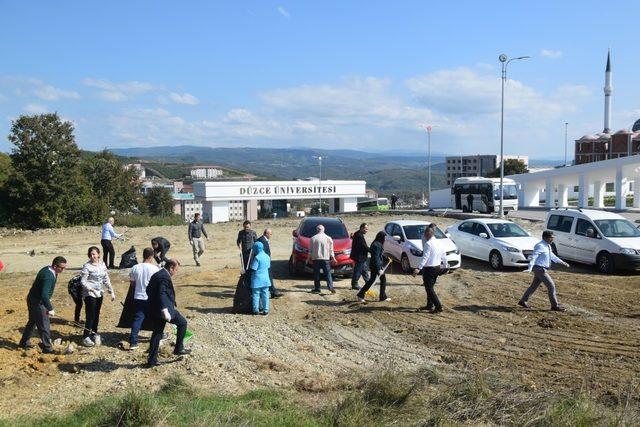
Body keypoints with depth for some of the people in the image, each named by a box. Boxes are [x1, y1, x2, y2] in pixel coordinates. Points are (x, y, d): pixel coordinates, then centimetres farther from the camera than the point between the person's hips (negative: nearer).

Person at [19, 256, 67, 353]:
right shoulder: (49, 276, -29)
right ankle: (47, 347, 4)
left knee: (32, 321, 23)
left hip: (33, 299, 10)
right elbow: (44, 294, -35)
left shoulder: (47, 269, 2)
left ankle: (24, 342, 38)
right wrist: (50, 309, -35)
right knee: (44, 324, -4)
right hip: (37, 302, -10)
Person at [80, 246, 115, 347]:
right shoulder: (87, 266, -11)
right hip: (90, 294, -6)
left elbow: (106, 280, 13)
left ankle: (94, 333, 27)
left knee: (96, 315, 14)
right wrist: (92, 289, -28)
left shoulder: (102, 265, 6)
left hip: (99, 293, 6)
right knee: (90, 316, -7)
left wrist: (111, 292, 11)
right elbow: (83, 281, -15)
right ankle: (86, 337, 0)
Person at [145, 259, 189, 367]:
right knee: (182, 323, 10)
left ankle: (152, 360, 18)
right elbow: (161, 294, -28)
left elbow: (148, 290, 20)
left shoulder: (156, 275, 13)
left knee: (157, 333, 16)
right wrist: (165, 311, -31)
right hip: (162, 309, -9)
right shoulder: (165, 277, -18)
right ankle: (179, 349, 14)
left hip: (153, 310, 9)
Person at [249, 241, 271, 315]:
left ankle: (255, 310, 7)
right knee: (265, 295, 9)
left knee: (256, 295, 4)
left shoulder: (257, 257, -17)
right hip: (266, 279, 6)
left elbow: (253, 269, -17)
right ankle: (266, 310, 11)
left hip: (257, 279, -6)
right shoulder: (267, 256, 6)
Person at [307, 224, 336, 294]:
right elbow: (331, 250, 6)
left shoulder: (313, 238, -2)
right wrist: (333, 258, 17)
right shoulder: (328, 239, 2)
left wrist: (308, 258, 10)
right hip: (326, 259, 1)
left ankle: (317, 288, 8)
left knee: (316, 274, 7)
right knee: (328, 274, 1)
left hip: (316, 259, -1)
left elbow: (310, 250, 1)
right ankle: (330, 287, -11)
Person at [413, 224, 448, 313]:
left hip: (429, 269, -9)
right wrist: (445, 265, 28)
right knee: (430, 287, 20)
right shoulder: (437, 243, 8)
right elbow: (443, 254, 16)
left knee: (429, 288, -2)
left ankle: (438, 307, -5)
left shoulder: (428, 244, -17)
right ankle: (429, 305, 28)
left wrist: (419, 268, -32)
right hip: (437, 268, 9)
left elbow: (425, 257, -26)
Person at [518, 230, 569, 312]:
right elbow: (534, 257, -27)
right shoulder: (540, 246, -18)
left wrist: (562, 262, 29)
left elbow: (552, 256, 26)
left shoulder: (548, 246, 11)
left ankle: (523, 301, 24)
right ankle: (555, 306, 3)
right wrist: (530, 269, -38)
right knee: (551, 286, -6)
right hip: (540, 269, -10)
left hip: (543, 270, 10)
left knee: (534, 286, 15)